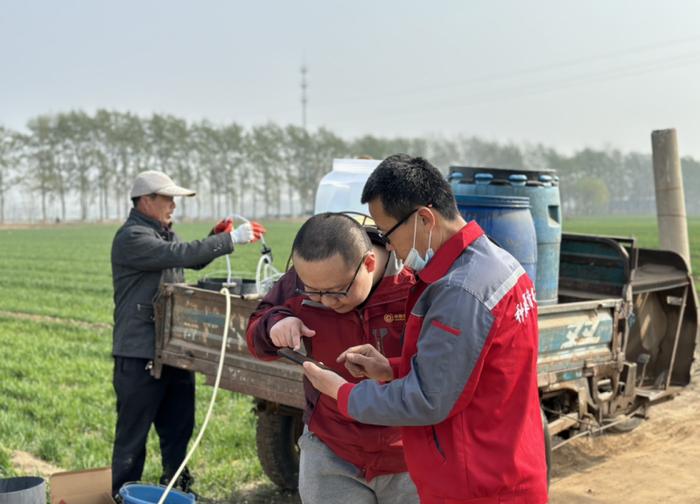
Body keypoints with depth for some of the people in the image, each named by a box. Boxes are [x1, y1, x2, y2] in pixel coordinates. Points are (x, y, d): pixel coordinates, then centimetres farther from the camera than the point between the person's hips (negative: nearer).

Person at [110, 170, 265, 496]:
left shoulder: (162, 233, 15)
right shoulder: (131, 237, -15)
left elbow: (193, 261, 21)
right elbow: (181, 254, -27)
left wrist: (216, 237, 3)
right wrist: (229, 239, -25)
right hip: (139, 355, -9)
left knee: (178, 427, 17)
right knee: (133, 434, 0)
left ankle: (177, 490, 31)